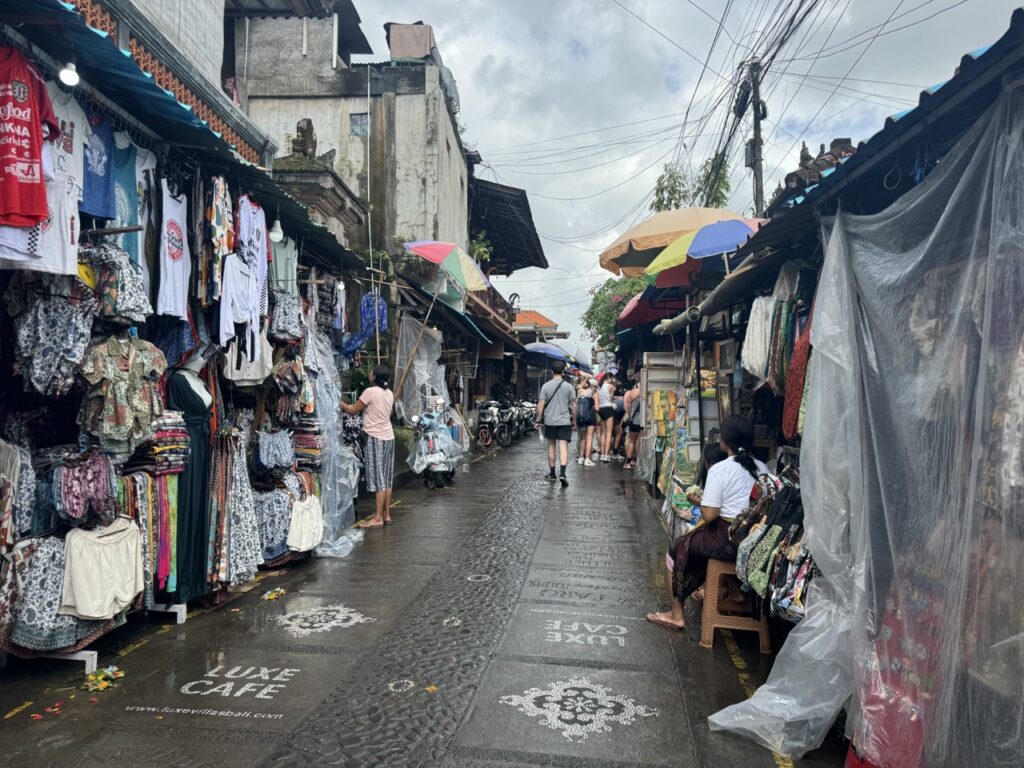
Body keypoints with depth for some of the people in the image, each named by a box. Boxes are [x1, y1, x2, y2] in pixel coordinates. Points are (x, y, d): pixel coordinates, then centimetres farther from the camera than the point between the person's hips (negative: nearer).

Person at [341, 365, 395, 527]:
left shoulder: (370, 391, -13)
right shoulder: (389, 393, 9)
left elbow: (352, 411, -8)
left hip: (375, 438, -7)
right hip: (388, 437, 8)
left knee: (378, 478, -5)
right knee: (387, 478, 10)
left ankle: (378, 518, -2)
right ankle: (386, 515, 15)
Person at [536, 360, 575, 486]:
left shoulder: (546, 386, -2)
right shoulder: (569, 387, -2)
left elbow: (541, 405, -3)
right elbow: (573, 405, 0)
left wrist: (539, 419, 5)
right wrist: (574, 419, 11)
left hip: (549, 421, 1)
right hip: (564, 421, -1)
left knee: (551, 446, 13)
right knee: (563, 446, -3)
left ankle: (552, 474, 21)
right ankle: (562, 473, -19)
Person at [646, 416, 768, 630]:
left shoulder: (720, 470, -15)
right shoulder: (762, 468, 3)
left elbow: (709, 515, -18)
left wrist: (701, 500, 4)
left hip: (728, 540, -7)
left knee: (678, 549, 16)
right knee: (696, 541, 29)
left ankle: (676, 614, 22)